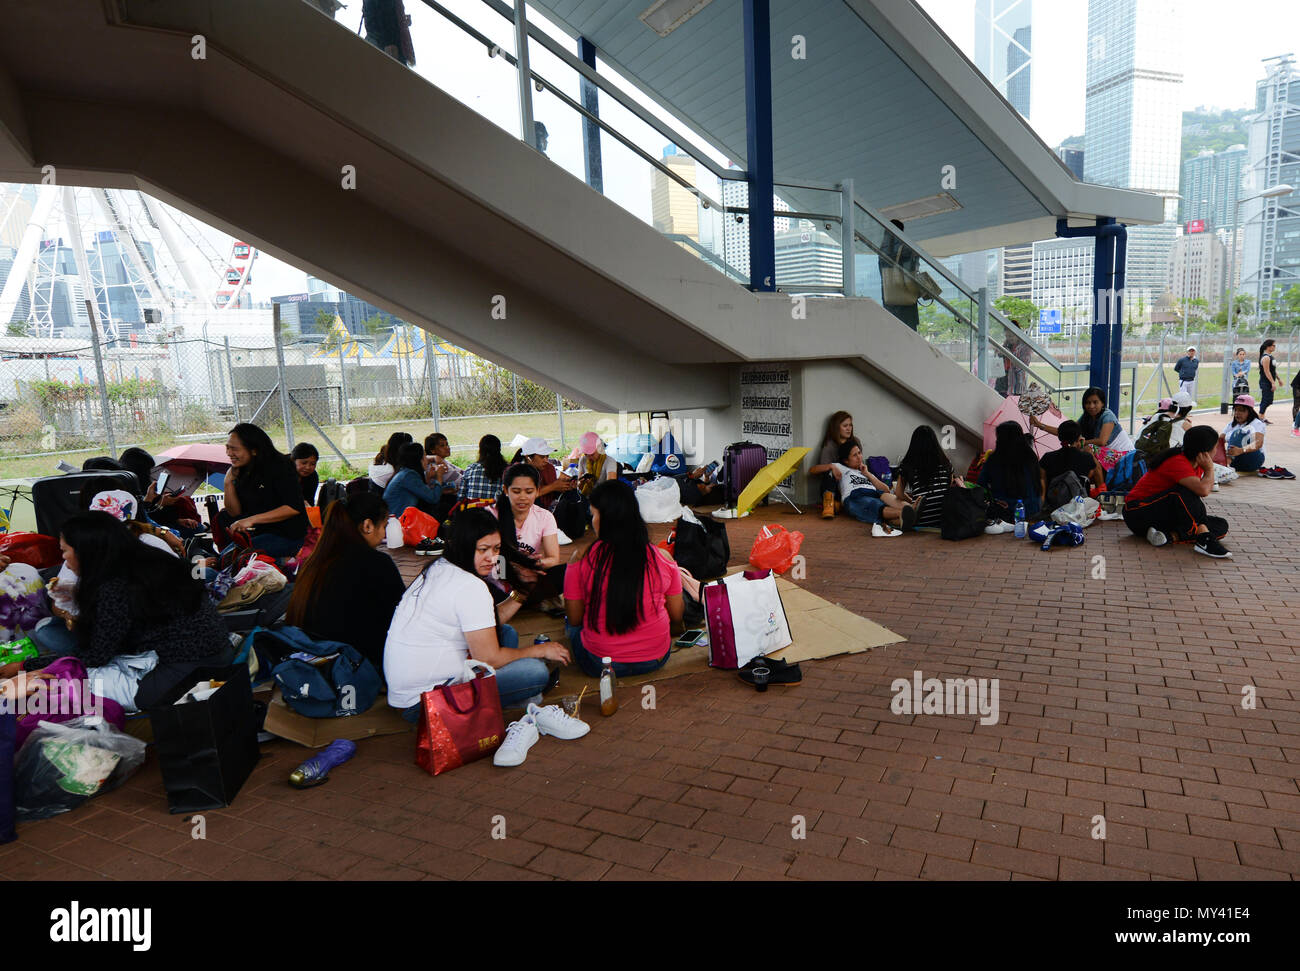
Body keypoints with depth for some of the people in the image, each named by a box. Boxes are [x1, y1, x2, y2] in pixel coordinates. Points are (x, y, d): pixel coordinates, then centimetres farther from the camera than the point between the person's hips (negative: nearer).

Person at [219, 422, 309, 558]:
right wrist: (228, 482, -5)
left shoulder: (279, 467, -15)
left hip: (288, 537, -9)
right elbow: (235, 513, 8)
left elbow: (294, 508, -23)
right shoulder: (242, 471, 7)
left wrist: (253, 519, -26)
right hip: (260, 531, 9)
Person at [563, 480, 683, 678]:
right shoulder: (663, 558, -9)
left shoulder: (581, 559, -14)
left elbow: (574, 619, -4)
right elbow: (676, 616, 2)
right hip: (656, 659, 2)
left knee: (571, 626, 29)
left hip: (598, 665, -2)